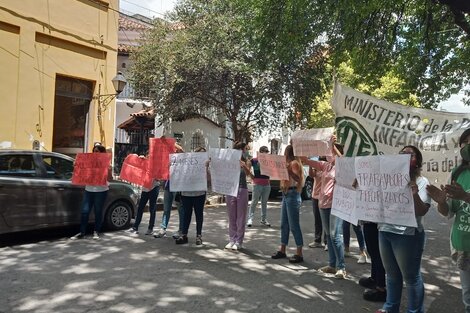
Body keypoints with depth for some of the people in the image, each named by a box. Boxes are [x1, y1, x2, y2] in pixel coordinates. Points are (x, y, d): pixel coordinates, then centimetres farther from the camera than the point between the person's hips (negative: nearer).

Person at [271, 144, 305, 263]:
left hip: (292, 195, -9)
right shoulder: (288, 163, 18)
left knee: (294, 225, -6)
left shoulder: (295, 163, -9)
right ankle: (282, 250, 19)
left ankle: (299, 253, 1)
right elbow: (283, 177, 18)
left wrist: (288, 170, -33)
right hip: (286, 194, 9)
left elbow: (298, 178, -23)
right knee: (284, 224, 12)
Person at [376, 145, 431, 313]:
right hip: (384, 231, 6)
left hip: (407, 235, -6)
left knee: (411, 277, 7)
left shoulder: (421, 182, -6)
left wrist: (415, 194, -31)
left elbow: (421, 212, -13)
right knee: (391, 274, 20)